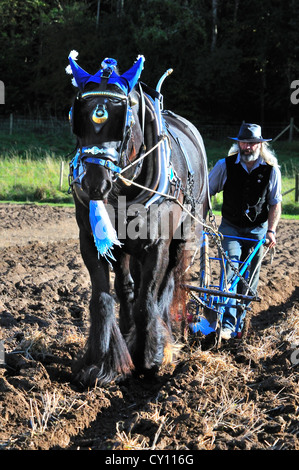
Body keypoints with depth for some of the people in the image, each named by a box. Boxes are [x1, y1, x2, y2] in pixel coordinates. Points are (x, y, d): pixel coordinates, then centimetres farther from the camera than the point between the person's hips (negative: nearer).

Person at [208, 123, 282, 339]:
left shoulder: (271, 170, -7)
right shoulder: (225, 165, -8)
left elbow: (275, 204, -1)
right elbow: (206, 194, 1)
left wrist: (271, 230, -12)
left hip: (257, 229, 1)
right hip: (231, 228, -1)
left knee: (250, 277, 7)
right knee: (230, 271, -16)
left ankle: (241, 318, 23)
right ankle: (227, 324, -20)